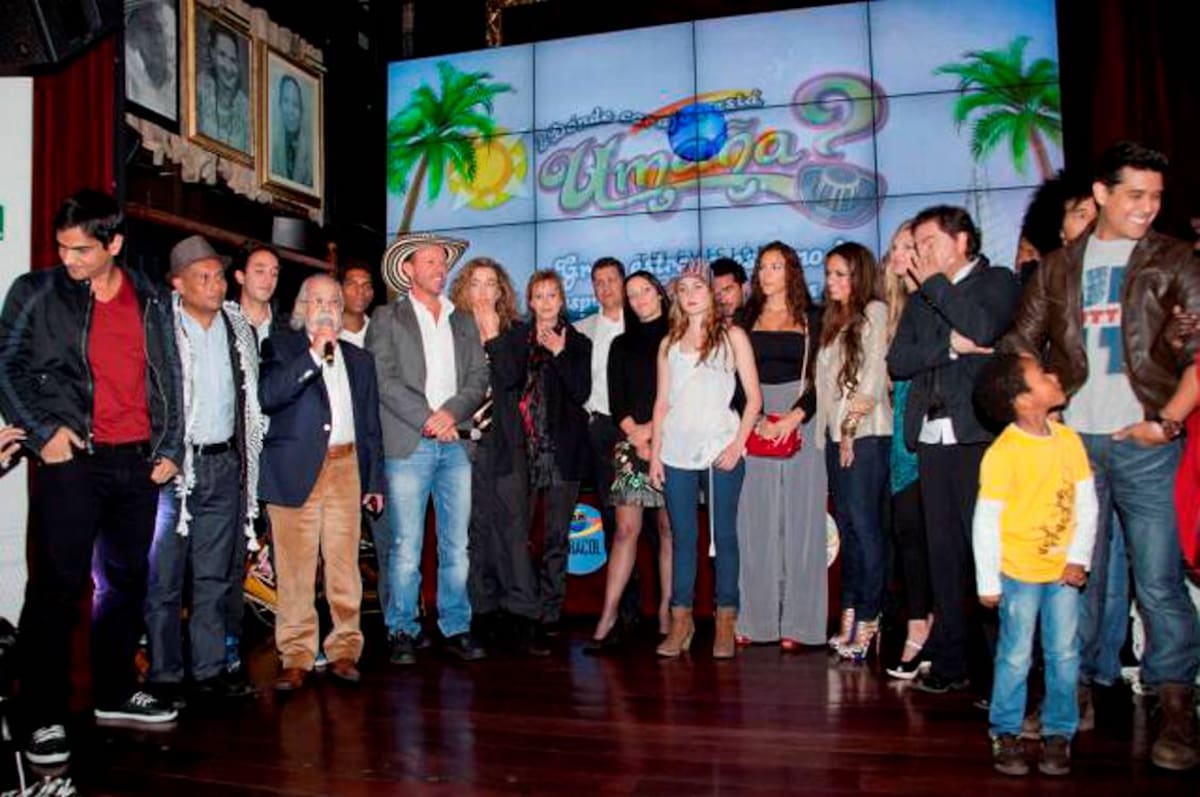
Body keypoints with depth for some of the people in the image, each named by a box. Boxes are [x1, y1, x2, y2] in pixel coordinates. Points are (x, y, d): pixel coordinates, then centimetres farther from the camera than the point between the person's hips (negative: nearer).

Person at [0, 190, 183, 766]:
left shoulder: (152, 303, 9)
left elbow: (169, 380, 12)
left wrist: (170, 449, 5)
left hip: (137, 462, 4)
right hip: (70, 460, -3)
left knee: (127, 579, 12)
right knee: (56, 586, -2)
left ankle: (115, 693, 27)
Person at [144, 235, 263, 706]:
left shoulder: (239, 329, 11)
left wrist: (245, 455, 15)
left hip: (225, 464, 5)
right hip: (175, 463, -5)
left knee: (216, 574, 10)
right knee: (164, 576, 1)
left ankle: (211, 668, 20)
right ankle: (164, 675, 13)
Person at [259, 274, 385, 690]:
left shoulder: (359, 359, 20)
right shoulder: (280, 347, 8)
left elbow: (371, 424, 20)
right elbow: (267, 396, -11)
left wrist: (375, 480, 15)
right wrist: (313, 355, -13)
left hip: (346, 469, 3)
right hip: (296, 471, -3)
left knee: (345, 566, 2)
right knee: (295, 570, -2)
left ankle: (343, 650, 13)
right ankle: (296, 657, 8)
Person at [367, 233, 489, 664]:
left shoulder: (464, 322, 18)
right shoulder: (387, 319, 5)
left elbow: (479, 380, 9)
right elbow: (384, 381, -5)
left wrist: (451, 412, -9)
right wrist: (428, 419, -12)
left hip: (455, 444, 4)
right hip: (409, 446, -3)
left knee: (456, 546, 6)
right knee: (405, 547, -1)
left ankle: (456, 628, 15)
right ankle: (403, 632, 10)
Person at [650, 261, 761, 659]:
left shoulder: (732, 336, 5)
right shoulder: (669, 343, 14)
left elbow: (754, 397, 0)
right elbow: (662, 402, 13)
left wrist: (737, 445, -10)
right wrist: (654, 453, 6)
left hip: (720, 450, -3)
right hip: (677, 452, 3)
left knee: (723, 535, 2)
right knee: (682, 537, 6)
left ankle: (725, 621, 10)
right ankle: (681, 620, 12)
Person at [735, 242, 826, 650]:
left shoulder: (811, 319, 6)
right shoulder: (747, 318, 12)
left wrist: (795, 416, -15)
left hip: (801, 421, -2)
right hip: (754, 423, 2)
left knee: (799, 518, 0)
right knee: (756, 520, 2)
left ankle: (797, 620, 5)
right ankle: (756, 618, 8)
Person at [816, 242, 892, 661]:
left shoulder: (875, 312, -1)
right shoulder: (834, 320, 20)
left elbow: (875, 372, -10)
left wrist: (853, 424, -11)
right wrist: (832, 431, 8)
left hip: (866, 433, -7)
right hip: (835, 433, 7)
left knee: (864, 523, -8)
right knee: (847, 524, 7)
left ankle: (868, 616, -1)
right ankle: (850, 611, 12)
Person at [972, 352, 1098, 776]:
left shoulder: (1068, 439, -1)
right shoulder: (1002, 453, -17)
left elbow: (1087, 504, 6)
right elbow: (985, 520, -13)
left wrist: (1079, 559, -2)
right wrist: (988, 582, -10)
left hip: (1064, 569, 5)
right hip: (1018, 571, -4)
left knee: (1064, 655, 9)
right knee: (1016, 656, 5)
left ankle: (1058, 733, 25)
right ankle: (1006, 734, 21)